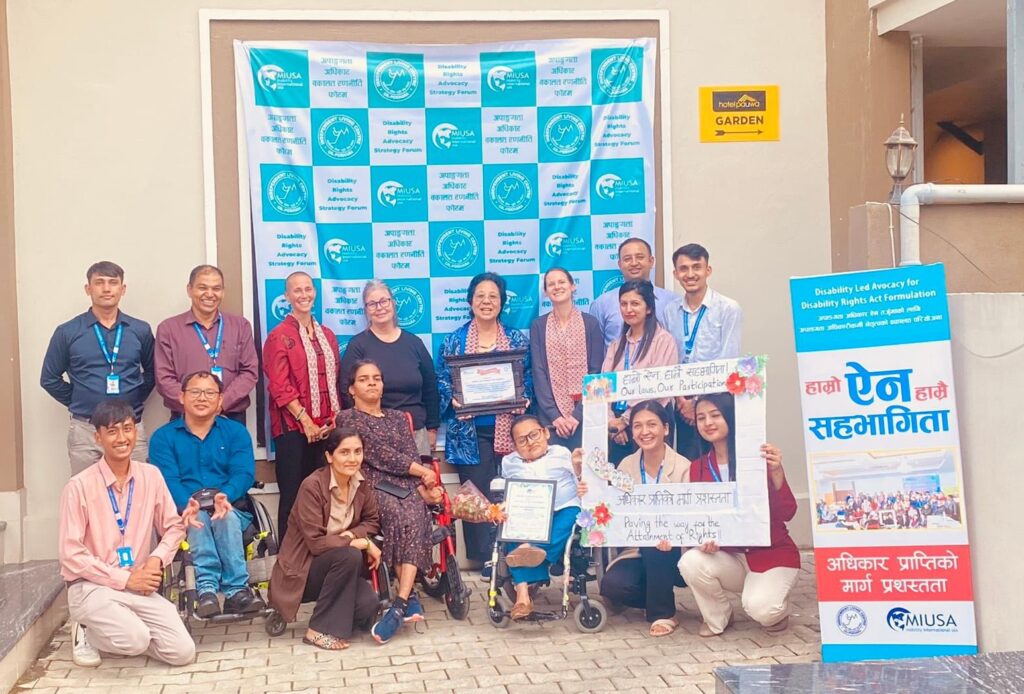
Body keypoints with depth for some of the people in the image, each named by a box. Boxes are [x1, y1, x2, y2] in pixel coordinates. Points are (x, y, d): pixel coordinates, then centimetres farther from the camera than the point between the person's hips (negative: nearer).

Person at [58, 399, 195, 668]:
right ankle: (88, 631, 3)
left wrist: (157, 559, -9)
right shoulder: (79, 486, -11)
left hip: (139, 586, 4)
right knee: (136, 641, -30)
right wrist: (124, 578, -14)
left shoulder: (151, 476, 2)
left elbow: (174, 527, 11)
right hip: (92, 587, -4)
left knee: (182, 652, -10)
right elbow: (71, 554, -11)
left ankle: (127, 628, 16)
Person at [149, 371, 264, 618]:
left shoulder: (236, 432, 14)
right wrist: (188, 504, -28)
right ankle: (216, 588, -45)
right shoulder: (163, 437, 11)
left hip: (229, 511, 1)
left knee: (226, 518, -33)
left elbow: (244, 473, -1)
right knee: (198, 517, -34)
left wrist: (225, 496, -24)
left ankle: (217, 589, -40)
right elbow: (167, 480, -6)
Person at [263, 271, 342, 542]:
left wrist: (335, 418, 1)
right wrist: (305, 420, -16)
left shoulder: (327, 335, 15)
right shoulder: (279, 336, -2)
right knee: (293, 495, -3)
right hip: (293, 426, -5)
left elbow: (334, 380, 15)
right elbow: (280, 386, -10)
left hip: (325, 427, 5)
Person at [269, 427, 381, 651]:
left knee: (367, 603, -25)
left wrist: (350, 535, -14)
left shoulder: (361, 484, -3)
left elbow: (372, 521, 7)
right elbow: (316, 542, -24)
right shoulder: (312, 486, -21)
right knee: (350, 555, -33)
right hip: (301, 569, -4)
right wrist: (363, 543, -23)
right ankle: (318, 630, -20)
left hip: (338, 566, 5)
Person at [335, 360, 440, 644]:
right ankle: (409, 597, -30)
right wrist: (423, 471, -2)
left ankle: (400, 604, -40)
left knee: (414, 517, -31)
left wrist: (423, 489, -8)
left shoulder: (398, 418, 25)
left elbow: (413, 456, 12)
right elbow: (379, 453, -2)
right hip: (372, 487, -3)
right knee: (403, 517, -35)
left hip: (406, 486, 4)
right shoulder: (348, 418, 9)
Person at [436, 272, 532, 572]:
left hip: (508, 429, 1)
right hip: (469, 432, -1)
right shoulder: (453, 341, 7)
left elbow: (529, 378, 11)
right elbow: (442, 381, 6)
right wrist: (453, 400, -13)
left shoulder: (517, 340, 9)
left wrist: (523, 399, -8)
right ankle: (485, 562, 6)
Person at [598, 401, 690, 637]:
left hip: (673, 553, -3)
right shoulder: (626, 465, 3)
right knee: (612, 585, -24)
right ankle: (655, 599, 10)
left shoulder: (683, 467, -11)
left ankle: (663, 613, -14)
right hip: (637, 551, 3)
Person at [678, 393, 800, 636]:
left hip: (772, 554, -4)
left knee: (760, 608, -31)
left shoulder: (757, 456, -14)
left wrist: (776, 473, -32)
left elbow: (786, 514, -17)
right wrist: (703, 539, -20)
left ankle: (778, 610, 9)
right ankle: (718, 618, 3)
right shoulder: (698, 468, -1)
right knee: (690, 562, -26)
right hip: (730, 556, 4)